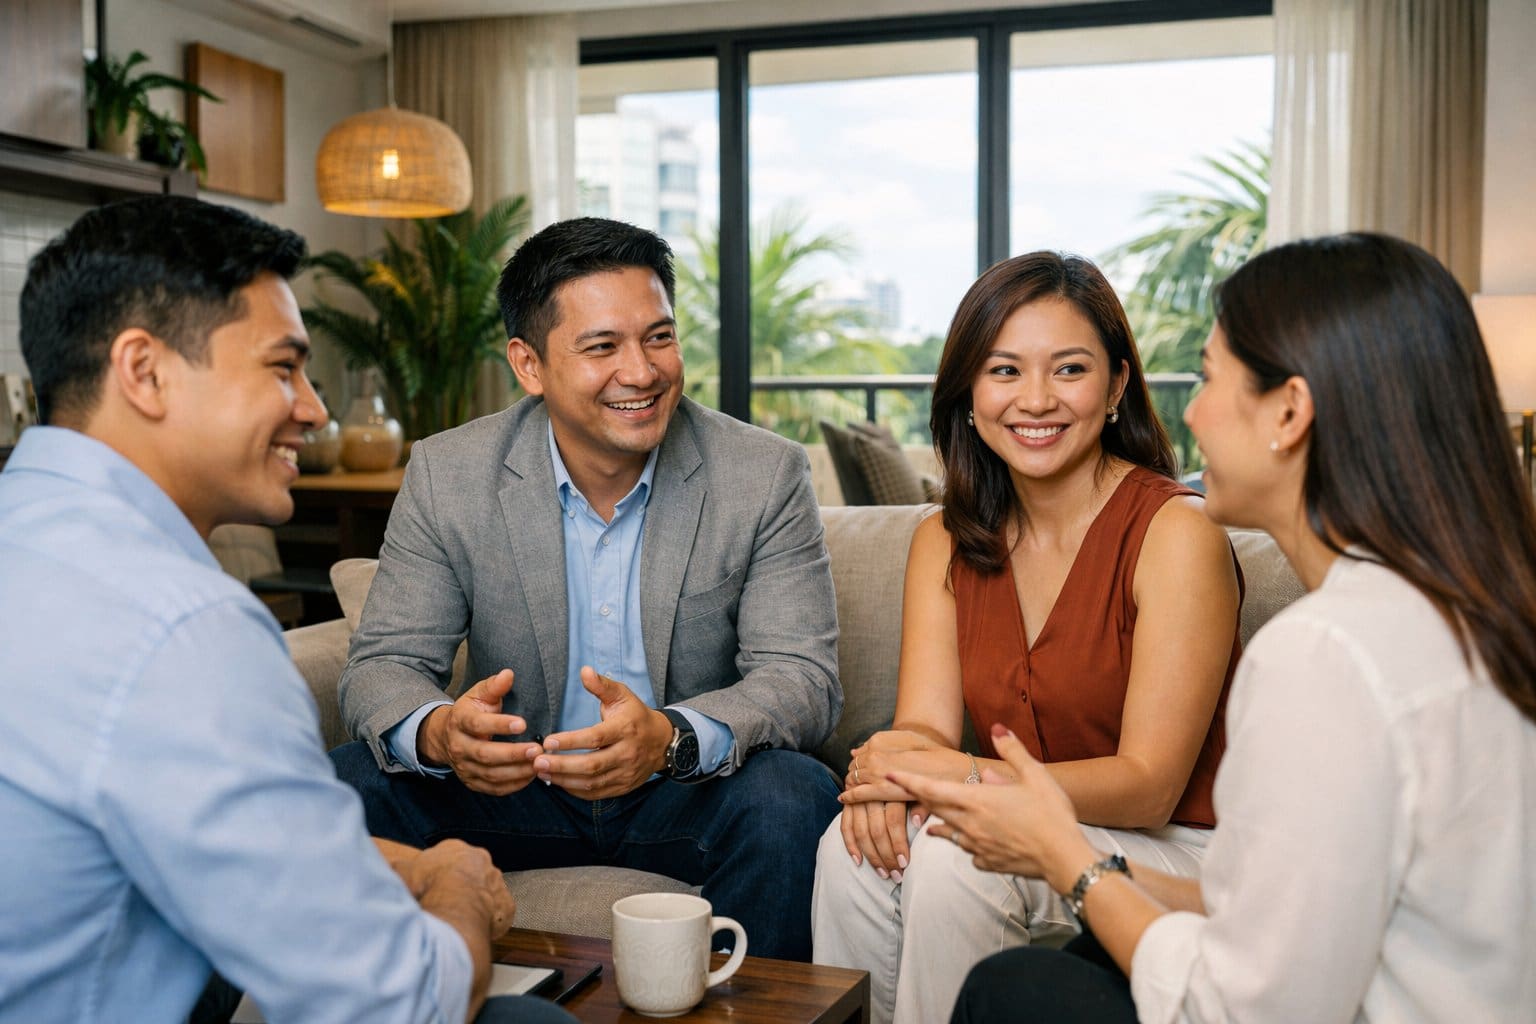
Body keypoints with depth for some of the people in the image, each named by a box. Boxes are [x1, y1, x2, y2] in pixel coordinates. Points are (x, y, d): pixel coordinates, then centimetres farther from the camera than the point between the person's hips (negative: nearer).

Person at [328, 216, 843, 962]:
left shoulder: (766, 476, -10)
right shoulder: (445, 476, -7)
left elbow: (804, 677, -14)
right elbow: (384, 664, -6)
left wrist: (670, 738, -36)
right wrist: (438, 733, -32)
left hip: (686, 792, -1)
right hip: (508, 784, 2)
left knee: (792, 796, -31)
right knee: (348, 786, -21)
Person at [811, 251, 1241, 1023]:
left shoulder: (1177, 533, -14)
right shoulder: (945, 541, 6)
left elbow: (1148, 787, -18)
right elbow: (926, 723, -3)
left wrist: (957, 774, -30)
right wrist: (892, 759, -28)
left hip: (1174, 854, -4)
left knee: (956, 855, -29)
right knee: (860, 845, -23)